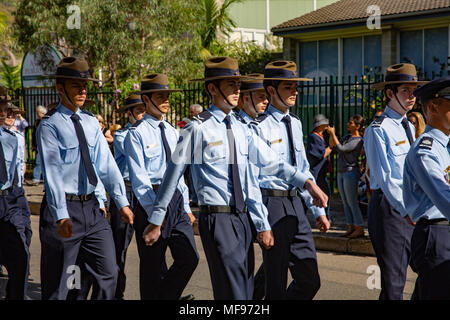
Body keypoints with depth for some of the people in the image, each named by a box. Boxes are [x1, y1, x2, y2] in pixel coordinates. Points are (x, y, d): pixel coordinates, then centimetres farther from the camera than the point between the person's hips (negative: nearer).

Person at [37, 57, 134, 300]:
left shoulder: (91, 122, 10)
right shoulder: (50, 125, -8)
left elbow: (107, 163, 6)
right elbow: (52, 172, -17)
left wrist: (122, 202, -4)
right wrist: (61, 215, -27)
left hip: (91, 207, 6)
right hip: (64, 208, -6)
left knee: (108, 274, 7)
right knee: (56, 284, 4)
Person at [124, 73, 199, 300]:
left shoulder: (172, 132, 15)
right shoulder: (137, 133, -6)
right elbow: (139, 178, -11)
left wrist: (186, 207, 13)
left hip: (176, 202, 6)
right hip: (150, 201, -6)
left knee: (189, 257, -4)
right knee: (153, 266, 1)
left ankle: (166, 296, 13)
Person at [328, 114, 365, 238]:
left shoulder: (358, 140, -13)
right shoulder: (347, 137, 14)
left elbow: (341, 149, -19)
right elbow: (332, 145, 15)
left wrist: (333, 134, -16)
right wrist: (331, 134, 0)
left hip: (351, 172, -9)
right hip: (341, 172, 9)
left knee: (352, 202, -8)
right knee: (345, 202, 9)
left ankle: (359, 229, -4)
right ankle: (350, 228, 14)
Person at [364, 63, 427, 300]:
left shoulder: (409, 127, 15)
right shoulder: (378, 130, -10)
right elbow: (384, 178, -17)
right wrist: (406, 210, -23)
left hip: (412, 206, 8)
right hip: (389, 206, -8)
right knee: (393, 280, -6)